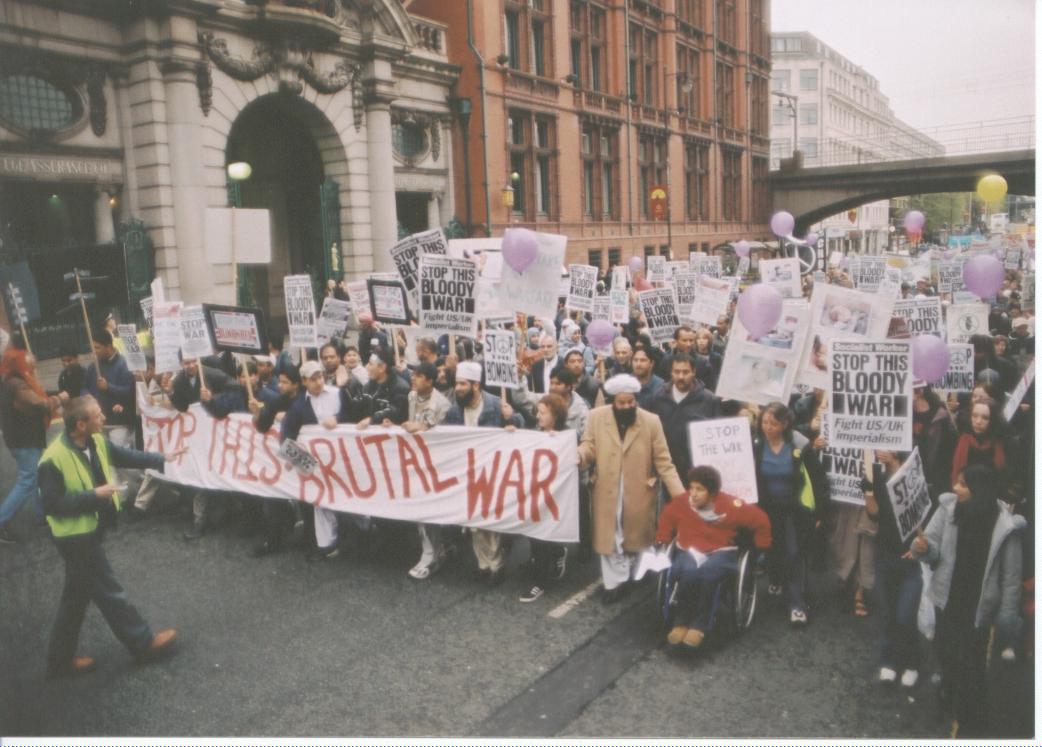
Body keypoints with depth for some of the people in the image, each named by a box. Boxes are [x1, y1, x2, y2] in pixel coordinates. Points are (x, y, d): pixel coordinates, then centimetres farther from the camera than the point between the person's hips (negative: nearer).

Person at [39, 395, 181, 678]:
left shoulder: (97, 442, -2)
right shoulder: (54, 460, -26)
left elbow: (125, 456, 12)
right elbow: (51, 504, -23)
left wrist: (162, 459, 5)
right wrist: (94, 495, -26)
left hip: (90, 530, 9)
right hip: (76, 537, -9)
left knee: (77, 596, 18)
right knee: (109, 593, 5)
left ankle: (61, 659, 31)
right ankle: (143, 641, 19)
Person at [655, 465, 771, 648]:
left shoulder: (730, 505, -13)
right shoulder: (680, 504, -9)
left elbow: (761, 521, 0)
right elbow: (666, 522, 11)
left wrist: (760, 548, 6)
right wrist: (660, 545, 2)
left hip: (721, 553, -1)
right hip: (688, 552, 1)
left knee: (708, 572, -37)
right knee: (689, 572, -36)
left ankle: (700, 626, -22)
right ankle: (681, 623, -15)